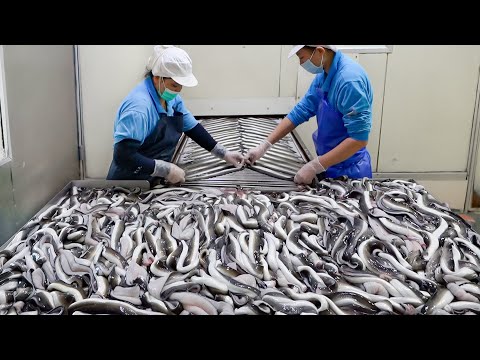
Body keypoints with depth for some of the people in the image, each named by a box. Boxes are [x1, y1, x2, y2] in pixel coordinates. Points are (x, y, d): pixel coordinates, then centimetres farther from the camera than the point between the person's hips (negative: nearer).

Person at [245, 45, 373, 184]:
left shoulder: (349, 79, -26)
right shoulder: (323, 76, 1)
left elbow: (359, 138, -28)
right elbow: (300, 112, 6)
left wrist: (315, 166, -26)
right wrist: (264, 146, 1)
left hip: (348, 170, -8)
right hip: (330, 162, 8)